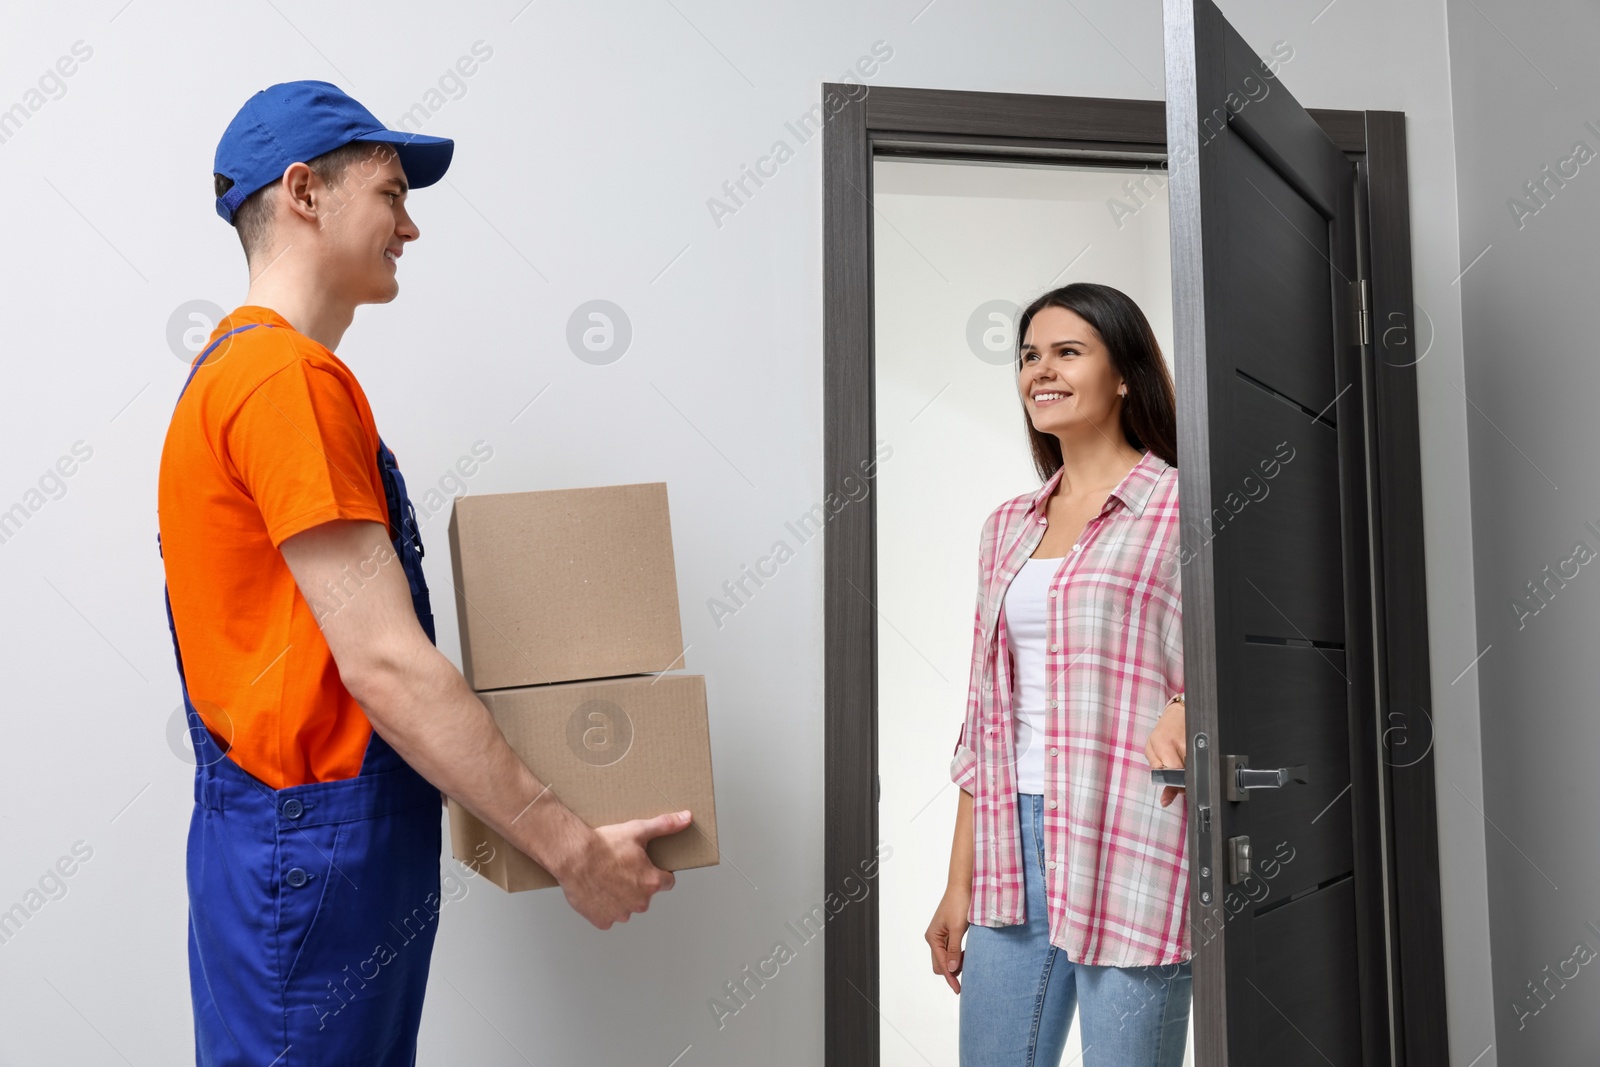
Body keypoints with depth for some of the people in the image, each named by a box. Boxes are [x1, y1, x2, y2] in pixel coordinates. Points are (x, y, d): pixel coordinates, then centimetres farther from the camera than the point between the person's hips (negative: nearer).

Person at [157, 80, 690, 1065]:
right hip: (315, 853, -10)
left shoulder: (242, 367, 15)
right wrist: (570, 846, -17)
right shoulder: (287, 376, -18)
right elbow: (383, 662, -23)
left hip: (303, 838, 10)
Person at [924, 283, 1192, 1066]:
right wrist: (959, 884, 13)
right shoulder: (1008, 527, 14)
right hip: (1012, 851, 5)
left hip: (1128, 851, -5)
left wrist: (1187, 712, -27)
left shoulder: (1178, 507, -2)